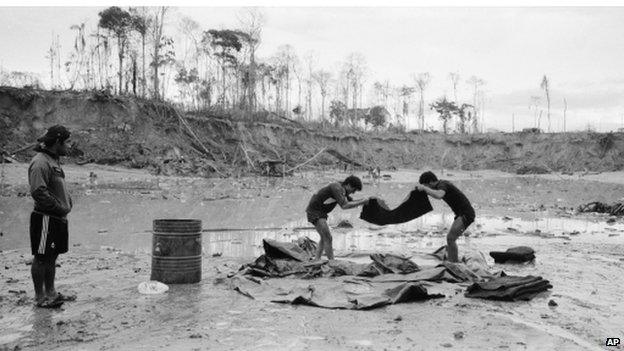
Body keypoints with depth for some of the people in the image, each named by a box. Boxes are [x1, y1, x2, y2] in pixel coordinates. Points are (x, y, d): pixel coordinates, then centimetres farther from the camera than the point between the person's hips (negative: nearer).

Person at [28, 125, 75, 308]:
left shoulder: (54, 160, 15)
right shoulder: (40, 162, -16)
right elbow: (39, 193, -23)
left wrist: (68, 202, 7)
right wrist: (60, 208, -16)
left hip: (58, 219, 10)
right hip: (45, 219, -10)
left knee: (51, 258, 16)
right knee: (41, 258, 1)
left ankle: (50, 293, 27)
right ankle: (40, 297, 10)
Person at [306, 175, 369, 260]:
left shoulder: (342, 189, 7)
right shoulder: (337, 188, -23)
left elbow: (351, 202, 16)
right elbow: (344, 206, -29)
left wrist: (364, 201, 1)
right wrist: (362, 202, -23)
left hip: (320, 212, 10)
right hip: (315, 212, -10)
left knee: (324, 238, 17)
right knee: (328, 238, -10)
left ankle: (317, 260, 17)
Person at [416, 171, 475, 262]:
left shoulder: (442, 185, -19)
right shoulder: (442, 183, 10)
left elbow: (438, 196, -42)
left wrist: (424, 188, -30)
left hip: (466, 214, -10)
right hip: (462, 214, 10)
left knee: (450, 238, -14)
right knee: (450, 238, 10)